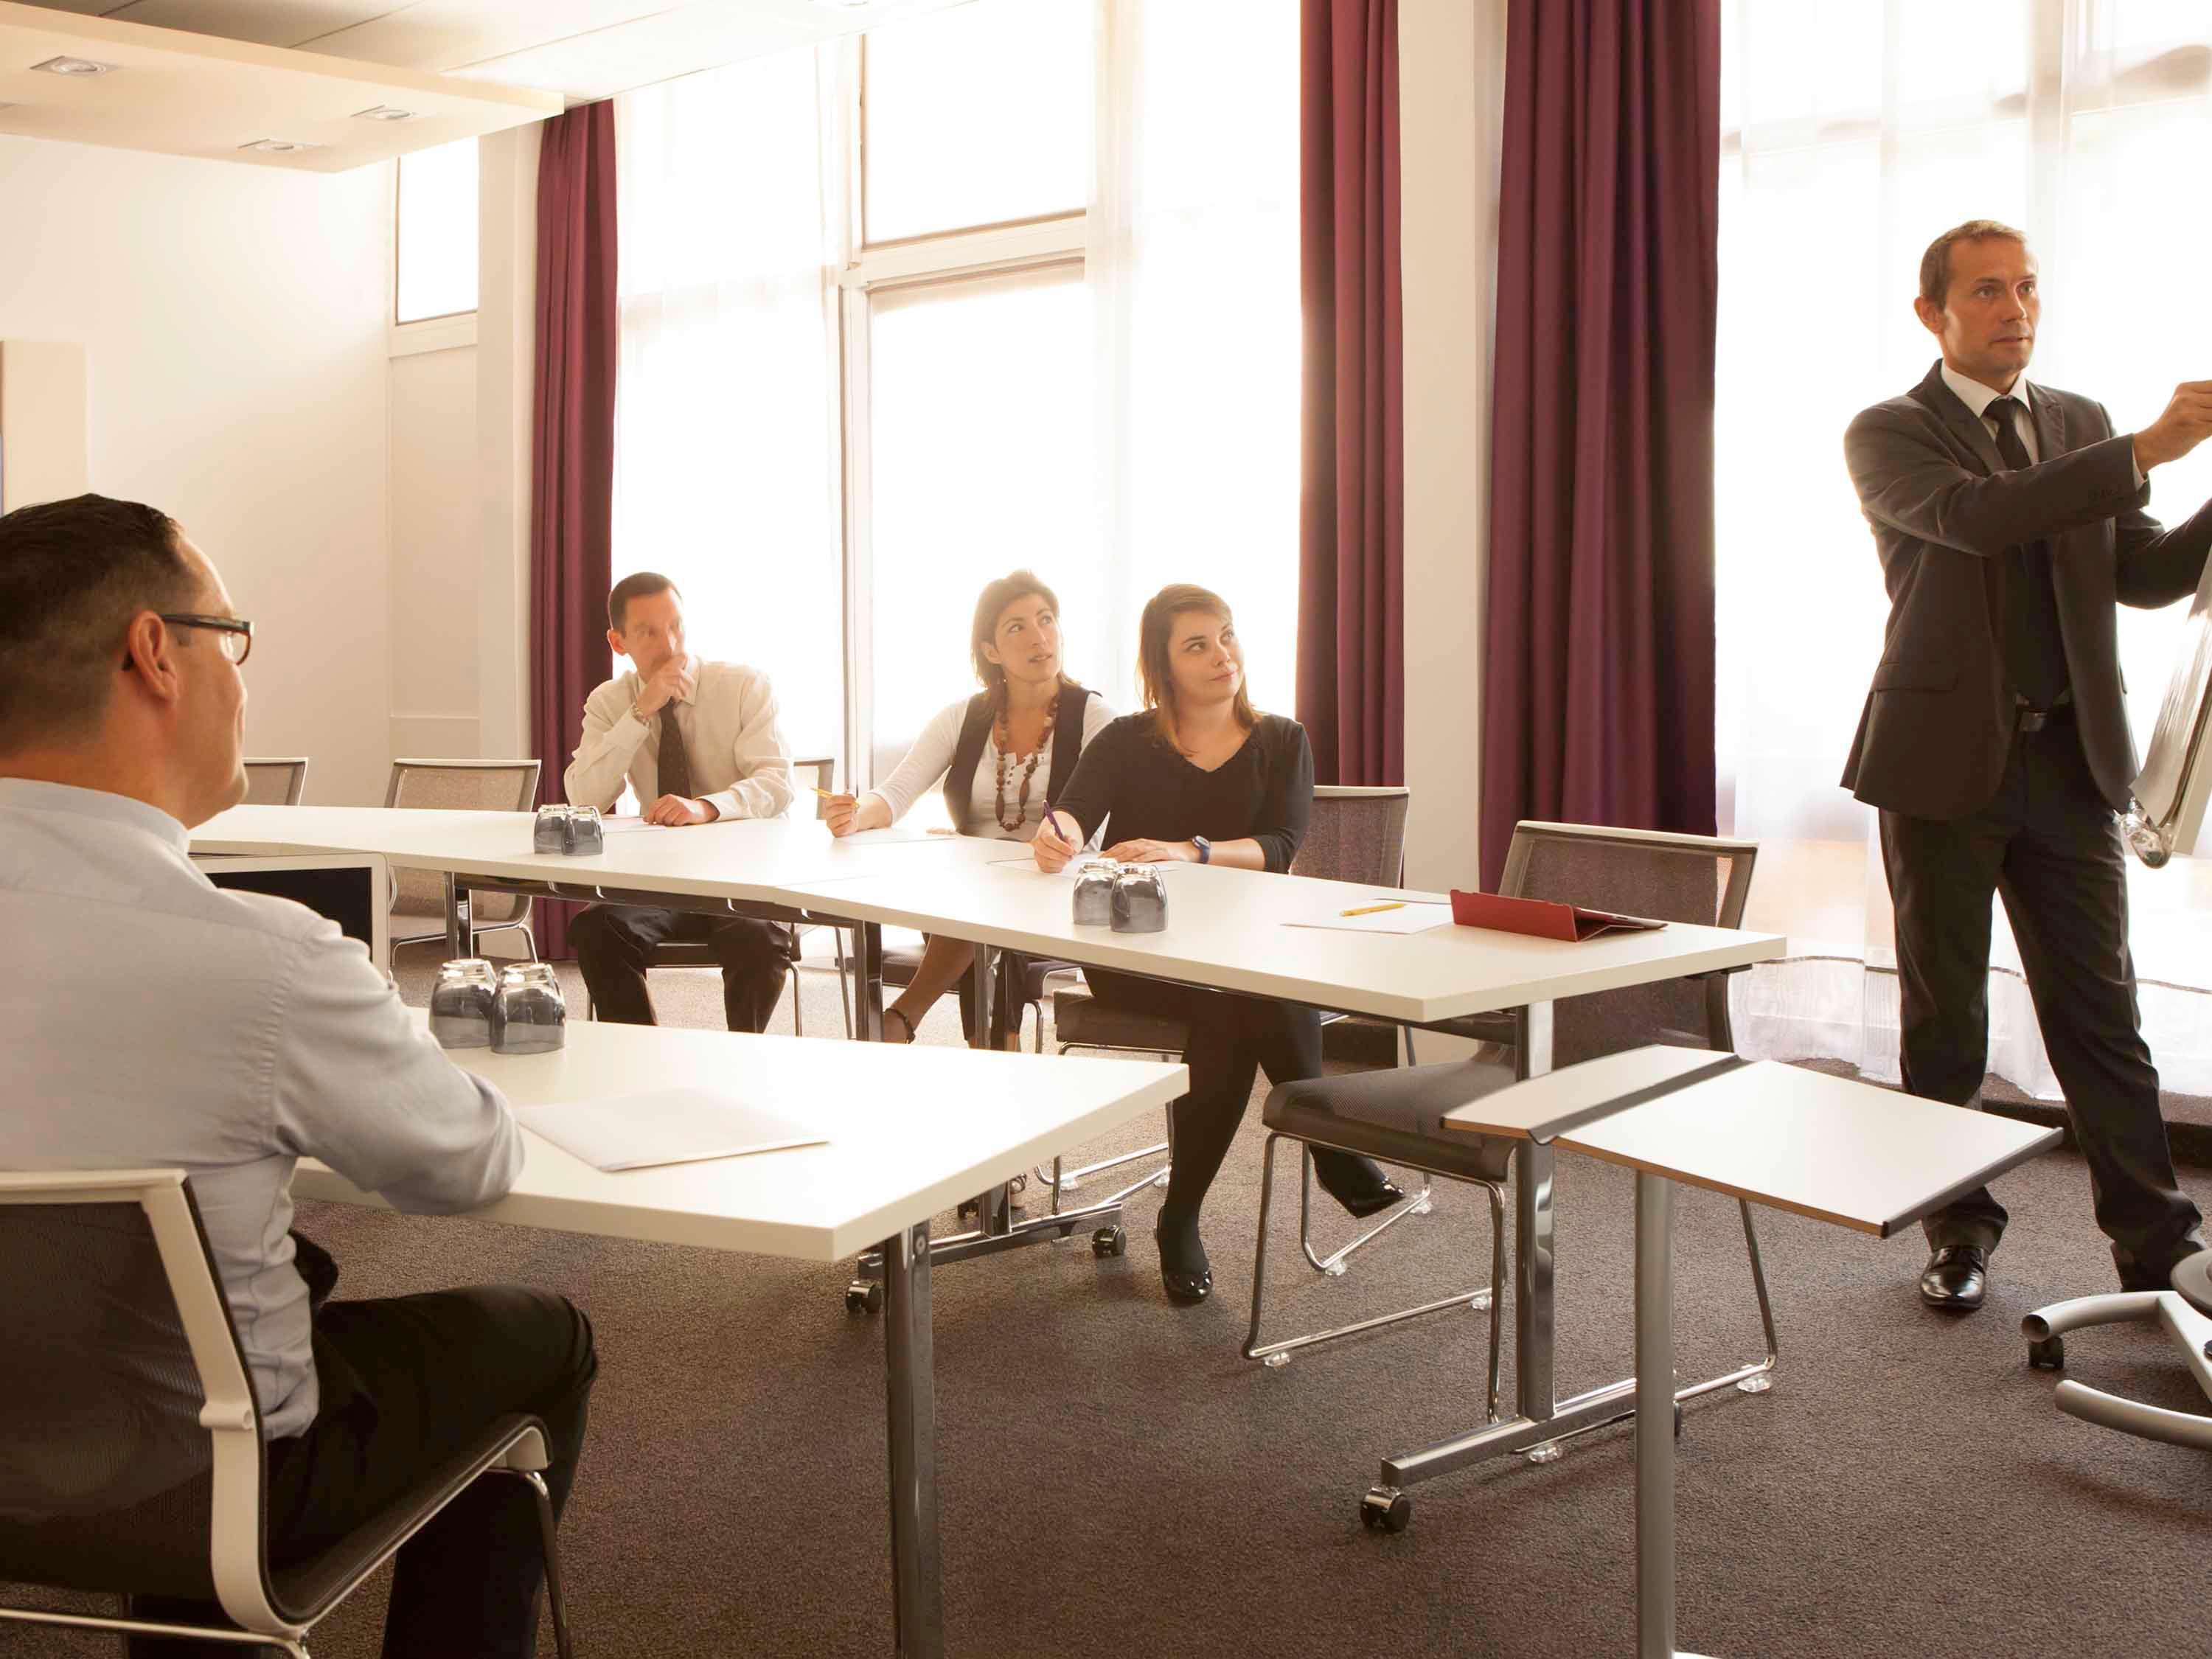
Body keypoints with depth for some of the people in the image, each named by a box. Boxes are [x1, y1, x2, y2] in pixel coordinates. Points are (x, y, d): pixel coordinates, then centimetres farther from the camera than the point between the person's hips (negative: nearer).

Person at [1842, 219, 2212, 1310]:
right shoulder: (1890, 434, -1)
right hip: (1947, 759, -3)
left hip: (2070, 759, 4)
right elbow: (1975, 517, -21)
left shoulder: (2082, 425, 14)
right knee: (1944, 1015, 7)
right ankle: (1959, 1232, 20)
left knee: (2098, 1007, 5)